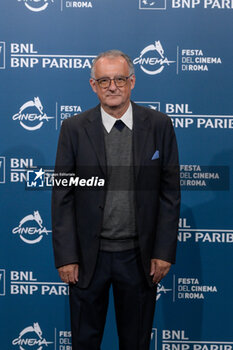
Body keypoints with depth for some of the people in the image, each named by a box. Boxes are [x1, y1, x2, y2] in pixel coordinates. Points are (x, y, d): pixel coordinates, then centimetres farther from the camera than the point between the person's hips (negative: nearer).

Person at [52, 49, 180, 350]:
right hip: (88, 256, 0)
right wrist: (65, 256, -6)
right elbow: (62, 196, -2)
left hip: (139, 257, 0)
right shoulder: (74, 128, -3)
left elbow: (170, 192, 0)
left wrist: (164, 251, -4)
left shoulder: (159, 125, -2)